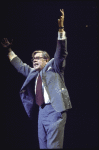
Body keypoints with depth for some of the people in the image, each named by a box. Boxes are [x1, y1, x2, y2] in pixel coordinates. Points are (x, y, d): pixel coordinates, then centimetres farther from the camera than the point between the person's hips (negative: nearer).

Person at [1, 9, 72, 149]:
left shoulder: (53, 67, 5)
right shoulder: (33, 73, 22)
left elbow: (61, 52, -8)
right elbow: (20, 66, 36)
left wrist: (61, 29, -17)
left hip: (54, 110, -7)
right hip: (42, 111, 7)